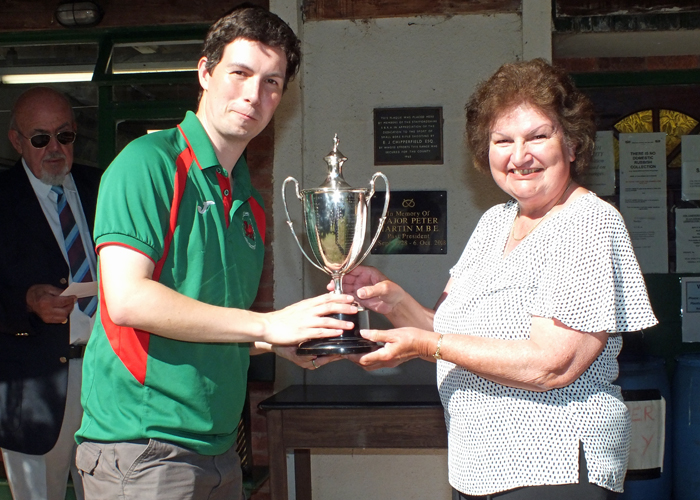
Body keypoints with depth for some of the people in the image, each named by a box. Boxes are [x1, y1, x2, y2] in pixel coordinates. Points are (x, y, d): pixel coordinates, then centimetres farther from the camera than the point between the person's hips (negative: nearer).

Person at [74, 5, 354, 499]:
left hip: (218, 451, 8)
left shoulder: (248, 200, 15)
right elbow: (127, 299, -21)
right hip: (142, 449, -7)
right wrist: (266, 324, -19)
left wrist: (285, 343, 2)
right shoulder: (149, 162, -9)